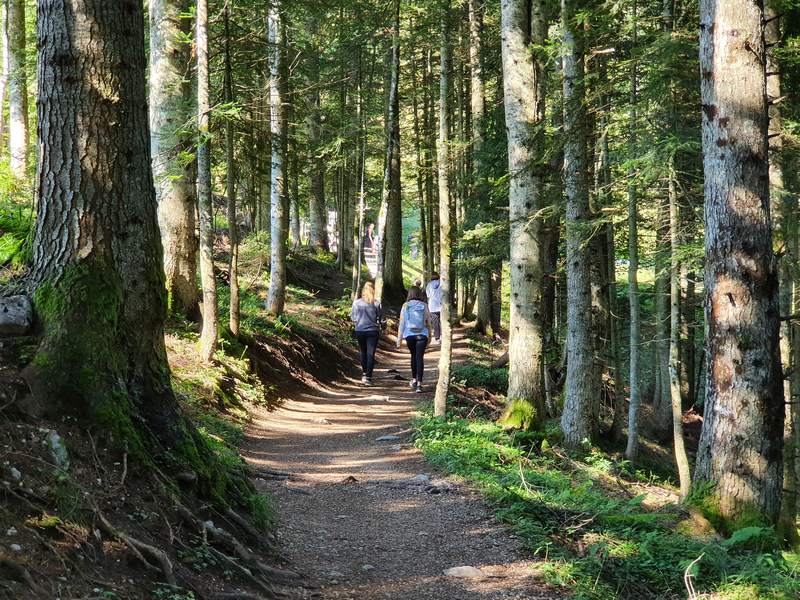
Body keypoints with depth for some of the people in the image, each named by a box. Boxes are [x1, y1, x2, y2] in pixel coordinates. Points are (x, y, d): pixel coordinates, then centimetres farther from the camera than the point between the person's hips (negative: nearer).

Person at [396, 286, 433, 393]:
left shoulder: (406, 306, -2)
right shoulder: (424, 306, -1)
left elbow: (402, 323, -1)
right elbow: (428, 323, 3)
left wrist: (399, 339, 3)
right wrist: (429, 336, 17)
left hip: (409, 334, 1)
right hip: (422, 335, -1)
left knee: (413, 356, 21)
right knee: (420, 357, -2)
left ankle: (414, 379, 28)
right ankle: (419, 383, -11)